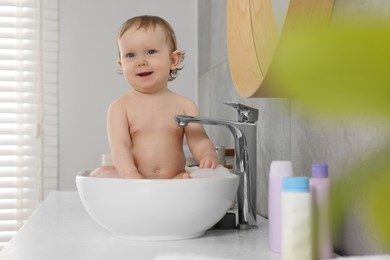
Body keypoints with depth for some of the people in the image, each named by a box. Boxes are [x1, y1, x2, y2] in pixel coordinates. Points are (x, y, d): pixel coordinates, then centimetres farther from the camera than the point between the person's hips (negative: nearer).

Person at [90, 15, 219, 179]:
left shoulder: (184, 105, 6)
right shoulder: (120, 107, 1)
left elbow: (199, 141, 1)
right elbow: (119, 145, -11)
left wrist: (208, 155, -24)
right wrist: (130, 174, -31)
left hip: (175, 181, 0)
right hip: (131, 184, 1)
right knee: (99, 176, -25)